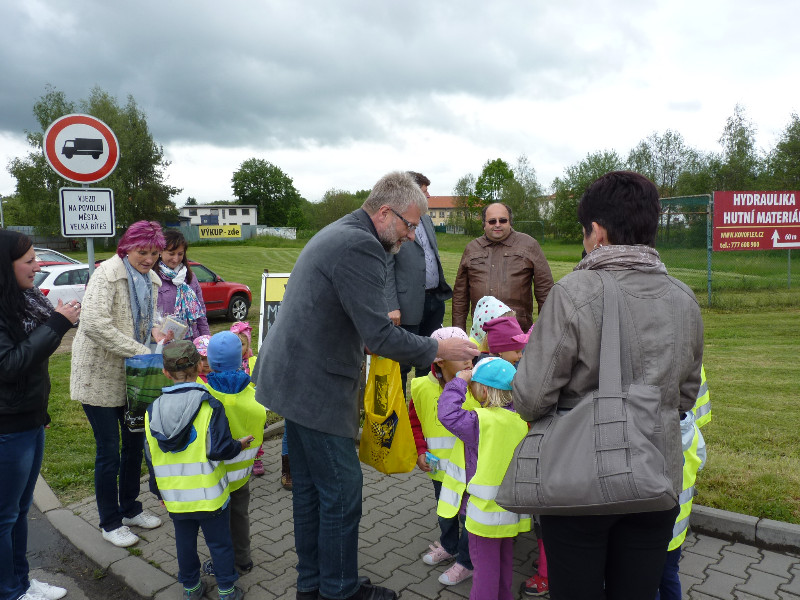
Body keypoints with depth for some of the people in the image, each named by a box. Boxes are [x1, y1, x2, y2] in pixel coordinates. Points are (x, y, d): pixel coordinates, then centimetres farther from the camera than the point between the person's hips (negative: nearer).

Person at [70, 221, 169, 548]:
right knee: (109, 451, 2)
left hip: (132, 374, 7)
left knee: (135, 442, 16)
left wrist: (154, 332, -2)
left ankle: (130, 508, 35)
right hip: (100, 375, -7)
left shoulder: (151, 279, 7)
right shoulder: (107, 273, -17)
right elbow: (94, 323, -29)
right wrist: (139, 350, -30)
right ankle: (110, 523, 20)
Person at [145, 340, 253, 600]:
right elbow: (219, 450, -24)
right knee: (219, 542, 13)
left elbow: (151, 457, 5)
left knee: (185, 541, 22)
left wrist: (160, 492, 16)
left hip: (175, 498, 4)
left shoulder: (152, 411, -3)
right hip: (209, 495, -4)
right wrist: (240, 444, -4)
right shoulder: (210, 406, -19)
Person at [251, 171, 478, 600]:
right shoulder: (360, 246, -20)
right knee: (342, 492, 5)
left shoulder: (337, 233, 14)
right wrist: (438, 349, -13)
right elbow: (380, 337, -23)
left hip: (293, 379, 11)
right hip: (317, 387, -11)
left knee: (309, 487, 20)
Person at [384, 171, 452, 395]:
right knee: (402, 364, 3)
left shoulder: (426, 219, 14)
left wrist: (443, 289, 17)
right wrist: (392, 307, -20)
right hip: (409, 305, -8)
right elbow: (386, 269, -15)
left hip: (435, 300, 8)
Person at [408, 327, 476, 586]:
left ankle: (465, 562, 31)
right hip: (440, 467, 4)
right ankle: (448, 546, 51)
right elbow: (414, 422, 4)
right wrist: (420, 451, -4)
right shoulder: (423, 388, -10)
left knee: (468, 514, 9)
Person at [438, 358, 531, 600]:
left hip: (485, 507, -7)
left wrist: (459, 381, -15)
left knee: (485, 561, 9)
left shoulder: (481, 421, -25)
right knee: (504, 559, 24)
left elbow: (448, 413, -24)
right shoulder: (520, 419, -3)